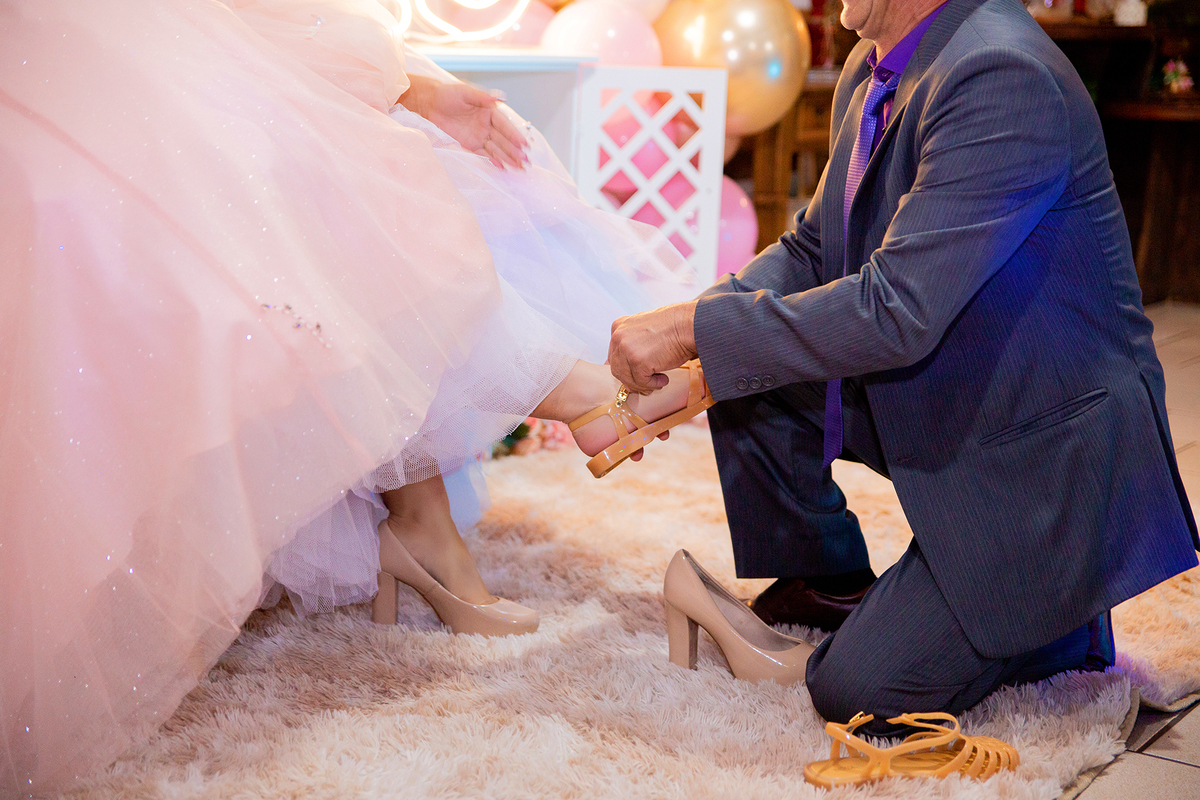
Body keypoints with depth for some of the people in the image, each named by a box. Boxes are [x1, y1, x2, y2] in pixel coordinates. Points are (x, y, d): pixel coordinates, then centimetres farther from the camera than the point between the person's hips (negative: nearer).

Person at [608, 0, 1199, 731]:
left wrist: (696, 329, -27)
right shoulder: (874, 69, 2)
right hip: (944, 397, 9)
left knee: (859, 694, -11)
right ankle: (834, 582, 18)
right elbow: (813, 250, 10)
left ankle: (1063, 615, 13)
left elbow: (896, 312, -33)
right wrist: (687, 335, -6)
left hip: (1051, 454, -9)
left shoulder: (1001, 77, -27)